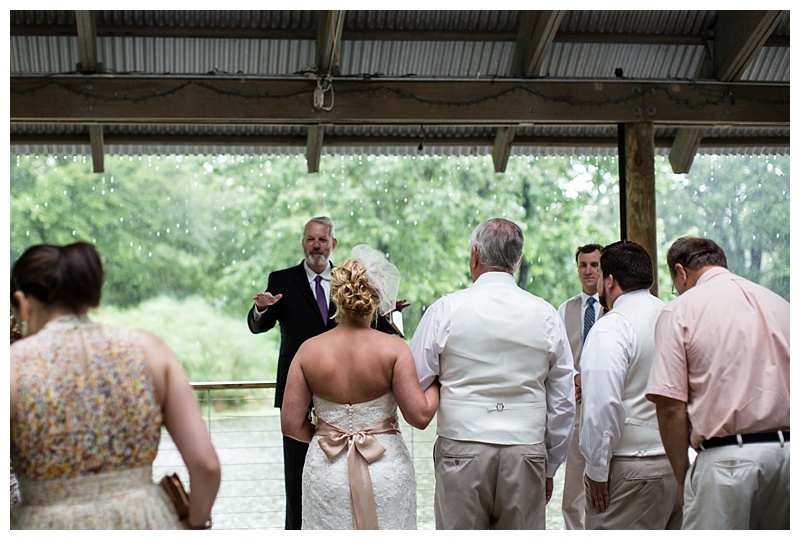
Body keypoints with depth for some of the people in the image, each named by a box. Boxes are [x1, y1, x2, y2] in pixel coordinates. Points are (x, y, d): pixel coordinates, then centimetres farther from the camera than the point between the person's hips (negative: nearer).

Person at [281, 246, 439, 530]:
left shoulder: (309, 350, -5)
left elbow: (291, 425, -4)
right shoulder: (394, 348, -11)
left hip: (327, 474, 2)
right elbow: (419, 416, -13)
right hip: (386, 472, -1)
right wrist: (438, 383, 3)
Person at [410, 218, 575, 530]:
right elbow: (564, 404, 8)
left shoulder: (445, 309, -4)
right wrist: (549, 468, 18)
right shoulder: (545, 314, 3)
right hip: (526, 452, 2)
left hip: (461, 451, -2)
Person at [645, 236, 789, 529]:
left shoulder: (680, 310, -2)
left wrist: (683, 477, 0)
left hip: (727, 458, -5)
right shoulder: (780, 304, 13)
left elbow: (670, 406, -8)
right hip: (788, 448, 6)